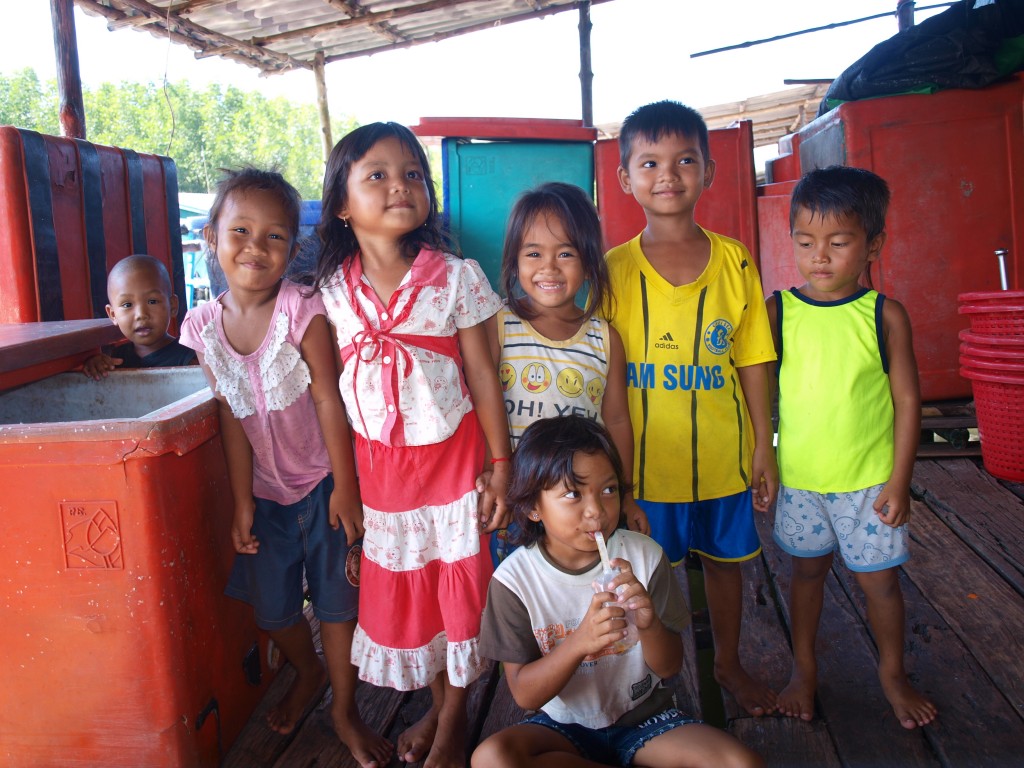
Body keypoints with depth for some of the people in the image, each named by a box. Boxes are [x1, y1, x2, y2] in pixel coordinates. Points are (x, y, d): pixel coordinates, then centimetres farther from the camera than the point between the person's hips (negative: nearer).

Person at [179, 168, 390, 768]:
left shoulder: (303, 311, -17)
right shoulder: (204, 325, -5)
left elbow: (328, 400, -15)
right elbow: (232, 419, -2)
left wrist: (345, 485, -14)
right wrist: (242, 502, -2)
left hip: (321, 481, -4)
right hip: (265, 488, 4)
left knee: (336, 595, 6)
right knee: (272, 604, 15)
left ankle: (344, 708, 28)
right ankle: (308, 673, 46)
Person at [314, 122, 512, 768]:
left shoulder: (455, 277, -8)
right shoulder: (333, 290, 0)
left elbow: (482, 374, -6)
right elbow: (332, 386, 4)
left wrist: (500, 465, -7)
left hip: (450, 454, -3)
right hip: (377, 464, 3)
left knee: (458, 586, 7)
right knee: (398, 590, 15)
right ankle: (435, 705, 37)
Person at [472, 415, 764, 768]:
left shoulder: (644, 556, -9)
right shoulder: (515, 578, -14)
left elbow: (670, 667, -4)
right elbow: (524, 694, -13)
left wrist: (650, 624, -27)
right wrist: (580, 641, -31)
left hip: (644, 716, 1)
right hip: (564, 726, 0)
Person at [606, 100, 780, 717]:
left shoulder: (735, 262, -1)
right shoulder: (614, 269, -7)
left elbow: (752, 362, 2)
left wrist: (764, 447, 2)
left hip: (724, 455, 2)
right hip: (647, 457, -2)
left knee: (725, 559, 18)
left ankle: (729, 662, 41)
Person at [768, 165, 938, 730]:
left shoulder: (885, 315, -8)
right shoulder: (777, 311, -6)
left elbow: (906, 400, -5)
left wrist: (899, 480, -6)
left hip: (869, 480, -1)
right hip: (798, 477, 1)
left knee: (879, 578, 11)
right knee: (808, 571, 16)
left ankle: (893, 674, 35)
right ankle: (803, 669, 35)